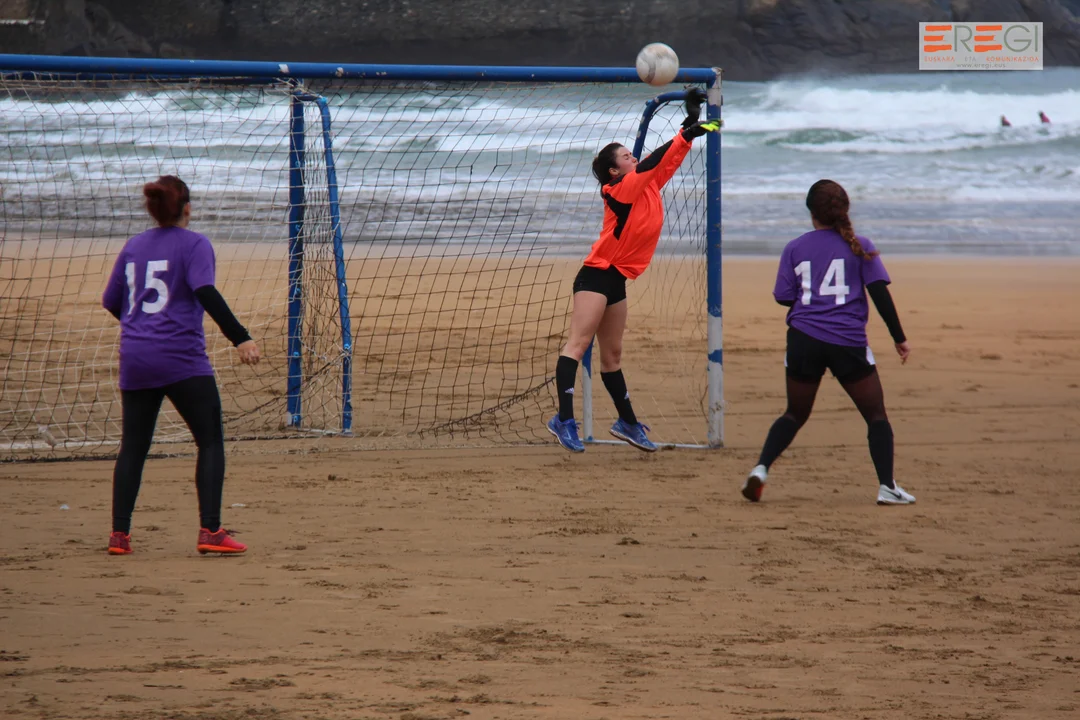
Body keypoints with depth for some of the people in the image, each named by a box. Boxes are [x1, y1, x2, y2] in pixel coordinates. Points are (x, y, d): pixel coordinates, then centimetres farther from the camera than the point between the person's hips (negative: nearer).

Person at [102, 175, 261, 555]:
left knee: (132, 447, 10)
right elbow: (206, 293, -17)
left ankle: (119, 534, 7)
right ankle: (210, 531, -10)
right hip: (182, 360, -6)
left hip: (134, 359, 6)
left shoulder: (134, 246, 13)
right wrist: (240, 338, -22)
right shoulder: (193, 244, -3)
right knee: (211, 441, 0)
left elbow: (111, 300, 19)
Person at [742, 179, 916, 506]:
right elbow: (879, 293, -2)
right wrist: (899, 338, 3)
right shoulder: (859, 246, 3)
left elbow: (784, 297, 6)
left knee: (795, 414, 16)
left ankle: (761, 468, -2)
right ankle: (887, 487, 3)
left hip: (803, 340, 2)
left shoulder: (794, 249, 7)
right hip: (849, 343, -2)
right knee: (876, 415, 10)